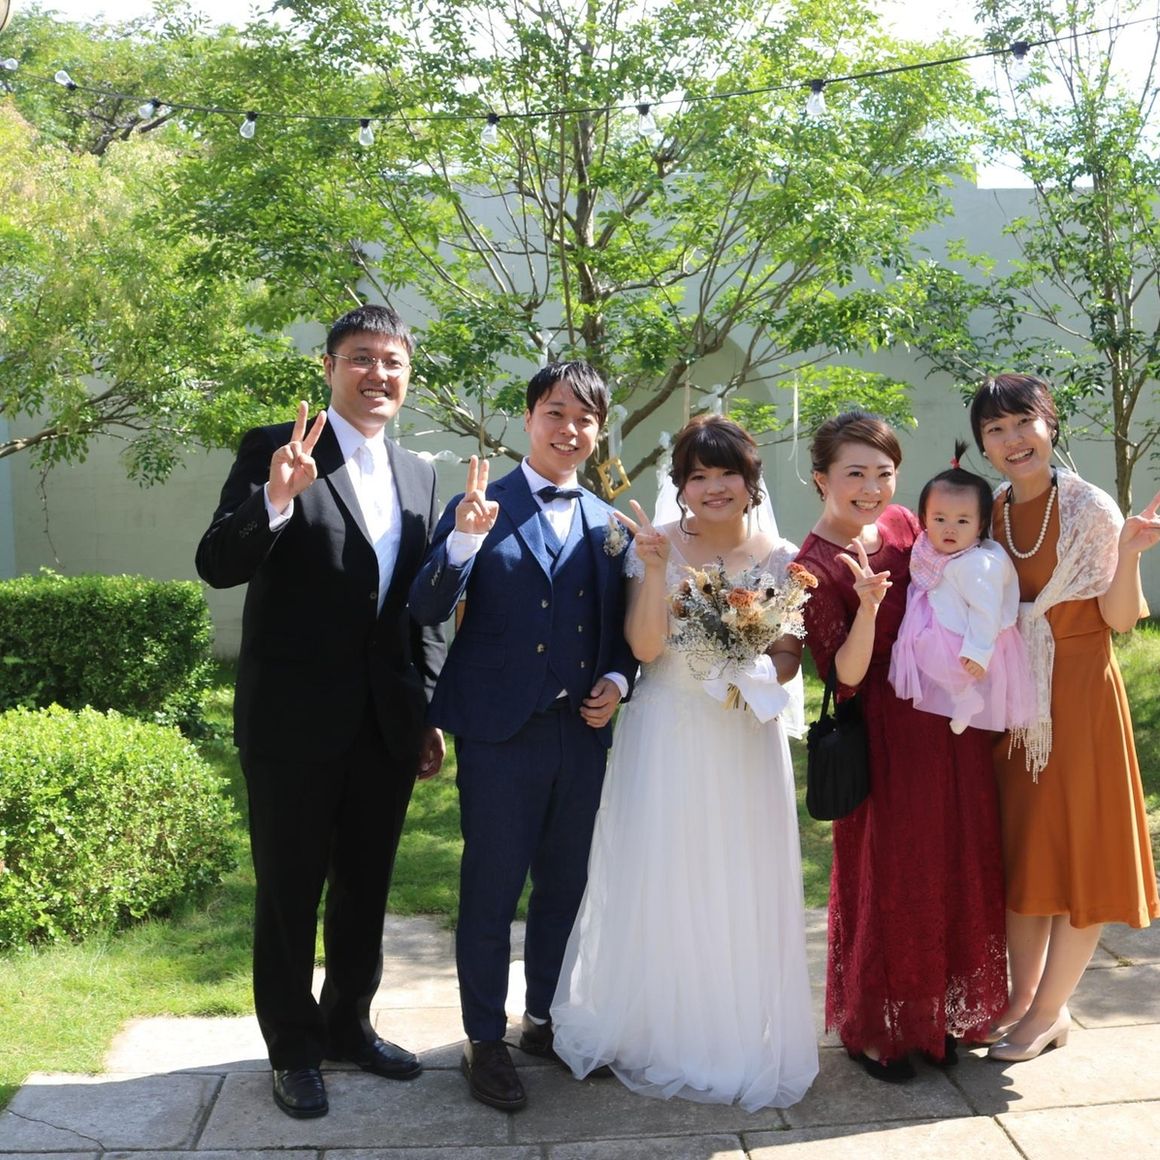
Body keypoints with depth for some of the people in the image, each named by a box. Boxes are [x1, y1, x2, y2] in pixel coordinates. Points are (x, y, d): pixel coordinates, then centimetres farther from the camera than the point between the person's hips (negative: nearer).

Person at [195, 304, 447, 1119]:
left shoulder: (419, 476, 9)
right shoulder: (273, 450, -7)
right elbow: (217, 566, -17)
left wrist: (428, 712, 10)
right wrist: (274, 502, -35)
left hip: (387, 722, 5)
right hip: (295, 719, -5)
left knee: (366, 887, 17)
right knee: (291, 890, 9)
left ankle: (349, 1024, 36)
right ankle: (294, 1049, 26)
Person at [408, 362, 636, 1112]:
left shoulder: (610, 525, 10)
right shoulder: (482, 508, -3)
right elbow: (428, 611, -13)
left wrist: (617, 681, -3)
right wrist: (463, 539, -28)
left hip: (582, 733, 5)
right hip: (500, 734, -4)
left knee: (564, 887, 16)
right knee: (491, 891, 5)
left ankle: (545, 1019, 35)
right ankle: (486, 1040, 21)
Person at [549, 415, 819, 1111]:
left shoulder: (781, 559, 2)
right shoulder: (655, 546, -2)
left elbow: (791, 655, 4)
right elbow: (646, 647, -10)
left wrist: (757, 674, -17)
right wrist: (657, 567, -21)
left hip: (747, 739, 1)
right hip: (667, 736, -1)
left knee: (741, 888, 6)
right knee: (662, 883, 4)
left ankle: (741, 1037, 24)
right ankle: (658, 1031, 23)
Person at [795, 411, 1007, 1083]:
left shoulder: (902, 523, 3)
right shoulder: (816, 566, -15)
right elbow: (847, 673, -20)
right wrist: (868, 606, -34)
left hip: (955, 724, 6)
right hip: (886, 736, -6)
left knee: (957, 870, 15)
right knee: (888, 882, 7)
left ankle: (942, 1015, 35)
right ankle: (875, 1029, 27)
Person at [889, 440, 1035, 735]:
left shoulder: (979, 564, -24)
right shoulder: (931, 554, 5)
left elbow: (985, 610, -27)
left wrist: (978, 652, -29)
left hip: (964, 656, -10)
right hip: (933, 651, 10)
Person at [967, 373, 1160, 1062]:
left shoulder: (1090, 508, -10)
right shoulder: (990, 515, 5)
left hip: (1080, 696, -5)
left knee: (1078, 850, 3)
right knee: (1020, 849, 12)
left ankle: (1051, 1012, 17)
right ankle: (1023, 996, 26)